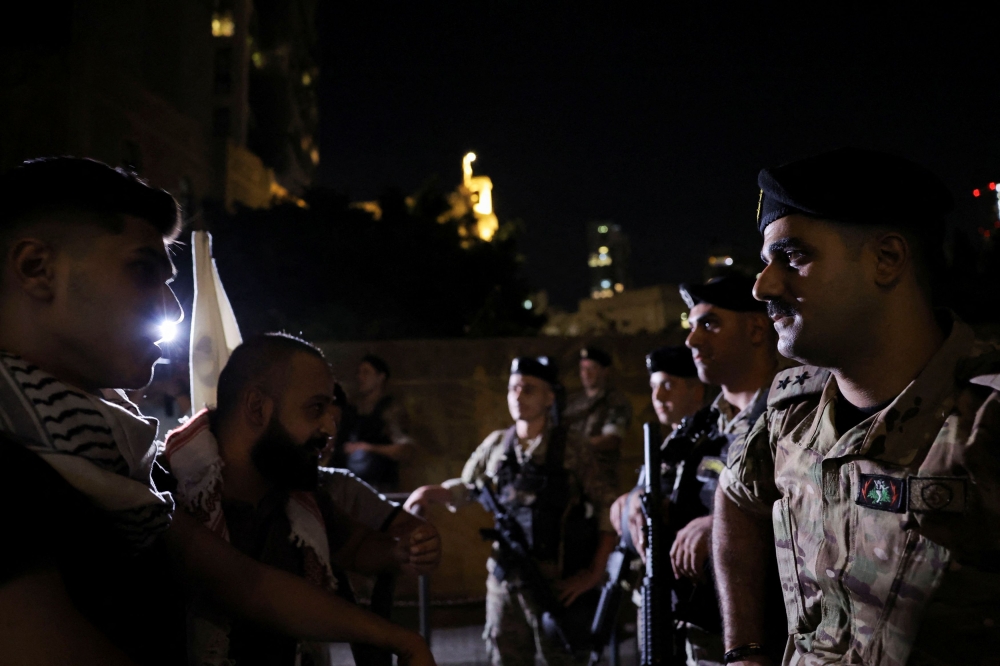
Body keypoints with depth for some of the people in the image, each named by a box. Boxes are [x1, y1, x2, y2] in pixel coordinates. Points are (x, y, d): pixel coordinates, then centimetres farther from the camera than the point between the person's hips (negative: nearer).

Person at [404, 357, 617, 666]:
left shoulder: (571, 450, -7)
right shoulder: (496, 445, 3)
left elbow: (607, 509, -6)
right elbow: (467, 488, 18)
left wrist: (593, 574, -9)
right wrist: (432, 493, -1)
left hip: (557, 585, -4)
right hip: (504, 582, 4)